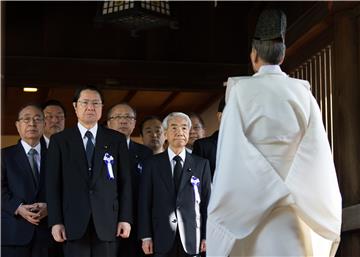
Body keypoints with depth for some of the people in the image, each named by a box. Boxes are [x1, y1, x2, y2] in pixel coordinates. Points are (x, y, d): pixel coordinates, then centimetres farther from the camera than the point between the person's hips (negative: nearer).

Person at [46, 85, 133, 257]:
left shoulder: (117, 139, 9)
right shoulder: (59, 140, 7)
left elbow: (125, 181, 7)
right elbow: (53, 183, 3)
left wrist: (125, 218, 0)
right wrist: (55, 221, -4)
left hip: (106, 222, 1)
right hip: (74, 222, 0)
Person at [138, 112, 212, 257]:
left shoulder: (201, 164, 8)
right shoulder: (152, 163, 6)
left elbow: (207, 201, 5)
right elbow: (145, 202, 4)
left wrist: (206, 236, -1)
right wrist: (146, 237, -2)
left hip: (191, 239, 0)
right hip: (162, 240, 0)